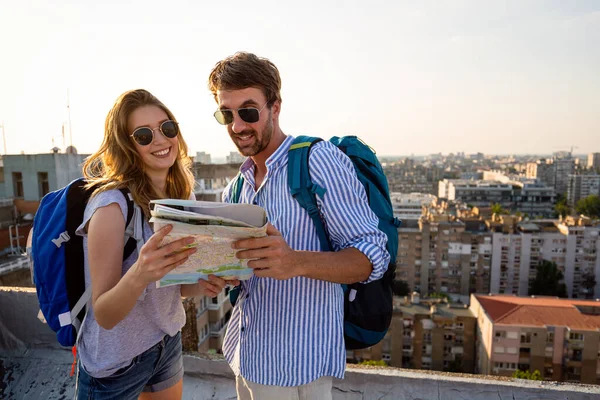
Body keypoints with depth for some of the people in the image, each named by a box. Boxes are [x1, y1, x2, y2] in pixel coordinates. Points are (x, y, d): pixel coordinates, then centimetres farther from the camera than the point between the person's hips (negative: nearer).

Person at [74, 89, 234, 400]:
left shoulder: (177, 197, -4)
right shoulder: (112, 204, -23)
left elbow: (167, 285, 6)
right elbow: (104, 315, -21)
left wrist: (200, 285, -15)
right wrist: (138, 275, -40)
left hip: (169, 342, 6)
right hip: (116, 362, -5)